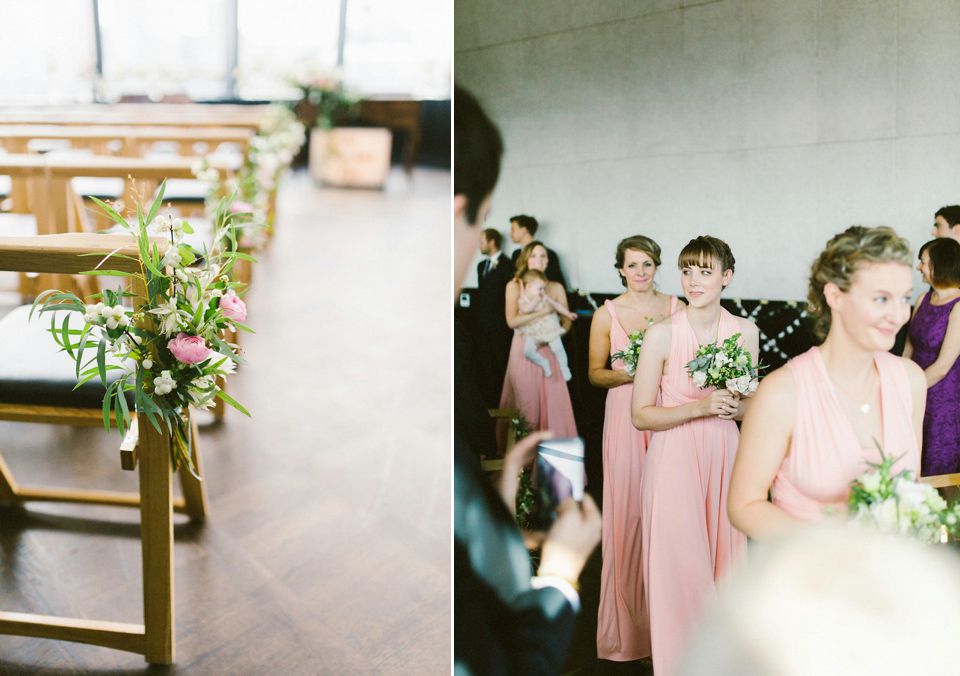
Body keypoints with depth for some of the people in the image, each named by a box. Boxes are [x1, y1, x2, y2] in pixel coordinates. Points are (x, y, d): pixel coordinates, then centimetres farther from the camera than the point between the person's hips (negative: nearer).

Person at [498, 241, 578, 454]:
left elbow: (566, 322, 7)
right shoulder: (514, 286, 1)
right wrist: (543, 311, -18)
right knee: (524, 403, 1)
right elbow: (512, 321, -11)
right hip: (523, 350, -2)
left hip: (548, 351, 2)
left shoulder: (556, 288, 8)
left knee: (553, 401, -4)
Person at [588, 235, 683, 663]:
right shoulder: (606, 314, 1)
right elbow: (595, 373, 4)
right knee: (628, 510, 0)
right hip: (626, 416, -1)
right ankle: (629, 622, 13)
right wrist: (631, 373, -13)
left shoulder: (676, 307, 5)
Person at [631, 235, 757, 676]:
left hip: (724, 454, 4)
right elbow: (640, 415, -8)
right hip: (675, 458, -3)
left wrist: (737, 407, -10)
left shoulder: (746, 332, 1)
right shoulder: (662, 334, -10)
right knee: (680, 564, 1)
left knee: (726, 557, 11)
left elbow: (750, 403, 13)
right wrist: (700, 408, -19)